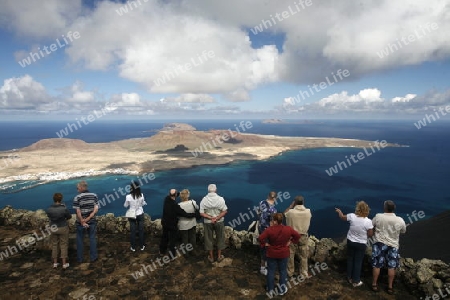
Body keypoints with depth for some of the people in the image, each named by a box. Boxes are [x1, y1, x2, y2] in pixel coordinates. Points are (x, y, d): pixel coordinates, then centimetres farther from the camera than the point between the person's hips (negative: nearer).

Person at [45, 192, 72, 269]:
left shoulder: (48, 209, -13)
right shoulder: (64, 209, -22)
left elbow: (49, 217, 5)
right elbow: (69, 216, -6)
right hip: (63, 228, -3)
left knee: (54, 245, 17)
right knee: (63, 245, 8)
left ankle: (55, 263, 27)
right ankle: (64, 264, 14)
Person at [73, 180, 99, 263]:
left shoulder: (77, 198, -13)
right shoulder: (94, 196, -4)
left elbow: (78, 212, -16)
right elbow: (96, 209, -10)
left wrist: (82, 222, -10)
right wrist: (88, 218, -12)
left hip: (80, 222, -2)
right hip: (92, 221, 2)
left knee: (80, 240, 14)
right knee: (92, 239, 13)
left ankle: (80, 258, 24)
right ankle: (93, 257, 19)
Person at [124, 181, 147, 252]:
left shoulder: (128, 196, -20)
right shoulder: (141, 195, -15)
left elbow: (125, 205, -4)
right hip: (140, 214, 1)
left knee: (133, 231, 13)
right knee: (141, 230, 15)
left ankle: (133, 247, 24)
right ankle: (142, 246, 26)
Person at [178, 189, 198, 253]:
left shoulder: (179, 205, -25)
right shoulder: (193, 202, -18)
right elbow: (197, 208, 3)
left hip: (183, 225, -2)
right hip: (192, 224, 3)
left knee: (184, 239, 16)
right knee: (192, 238, 22)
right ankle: (192, 250, 38)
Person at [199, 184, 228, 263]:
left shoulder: (204, 200, -11)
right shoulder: (220, 199, -13)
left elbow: (201, 213, -13)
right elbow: (225, 211, -14)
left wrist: (211, 218, -14)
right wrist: (216, 218, -16)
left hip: (207, 222, 1)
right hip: (219, 222, 0)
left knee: (209, 239, 16)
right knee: (220, 238, 17)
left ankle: (211, 257, 28)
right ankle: (219, 256, 28)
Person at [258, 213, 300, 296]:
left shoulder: (269, 229, -22)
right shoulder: (288, 229, -14)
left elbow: (261, 238, -28)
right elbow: (297, 236, -6)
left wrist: (265, 244, -12)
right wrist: (290, 241, 1)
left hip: (271, 254, -1)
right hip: (283, 254, 2)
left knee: (271, 271, 14)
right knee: (283, 271, 17)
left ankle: (270, 289, 26)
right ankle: (282, 290, 25)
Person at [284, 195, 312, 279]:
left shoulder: (291, 212, -19)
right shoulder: (308, 212, -14)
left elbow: (284, 213, 5)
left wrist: (291, 205, 2)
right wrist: (302, 205, 10)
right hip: (303, 236, 1)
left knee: (290, 255, 15)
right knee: (304, 256, 15)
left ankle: (290, 272, 27)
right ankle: (304, 274, 23)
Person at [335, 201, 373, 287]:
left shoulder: (352, 216, -16)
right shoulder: (368, 221, -23)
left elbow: (342, 217, 4)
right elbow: (370, 234, -15)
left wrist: (339, 211, 25)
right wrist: (372, 229, 6)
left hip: (350, 241, 2)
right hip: (361, 244, -2)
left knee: (350, 259, 19)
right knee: (358, 262, 11)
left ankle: (350, 278, 34)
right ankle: (356, 281, 23)